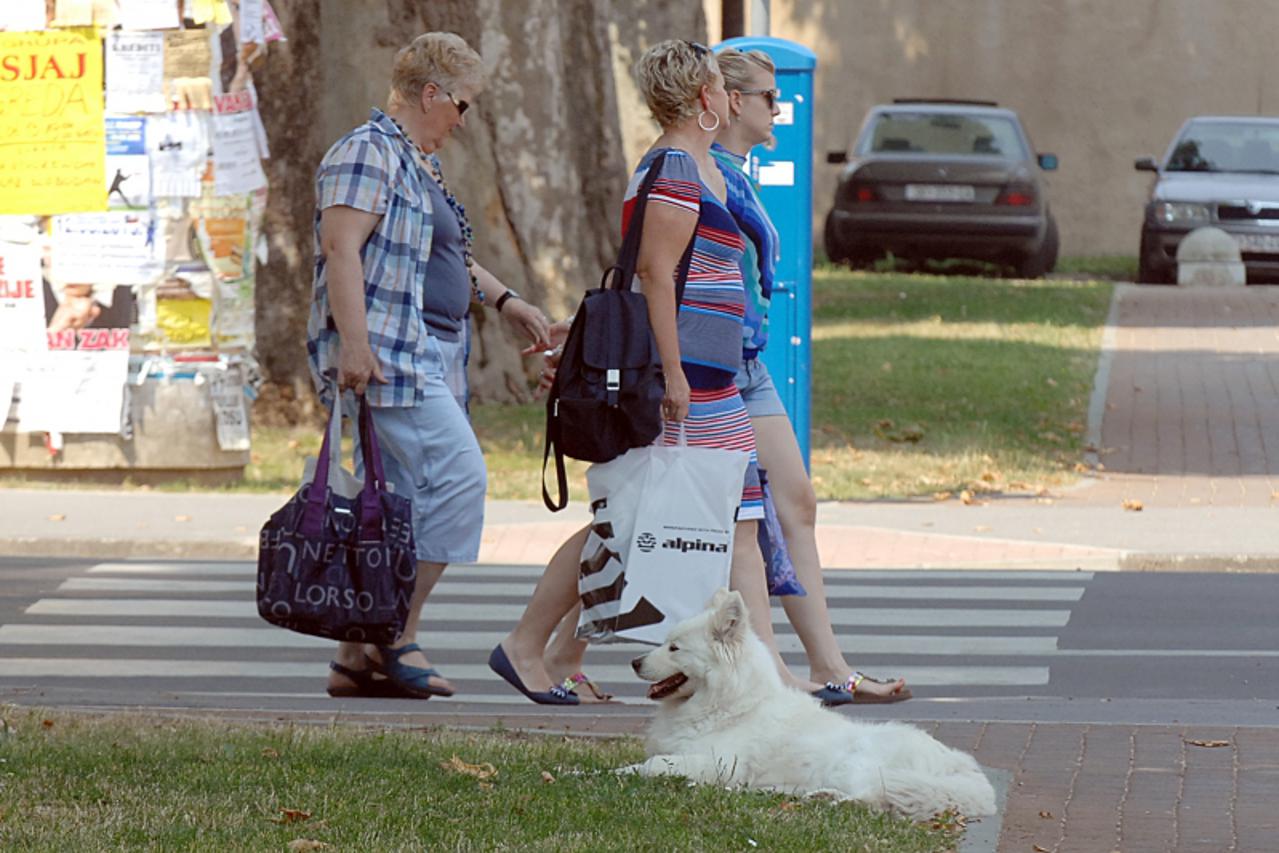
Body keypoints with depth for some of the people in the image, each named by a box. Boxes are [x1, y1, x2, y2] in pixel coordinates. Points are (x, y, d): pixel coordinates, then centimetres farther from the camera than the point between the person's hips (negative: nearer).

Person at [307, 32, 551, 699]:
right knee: (458, 476, -16)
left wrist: (504, 300, 29)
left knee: (400, 507, 6)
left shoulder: (419, 164, 23)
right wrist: (353, 341, -27)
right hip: (383, 353, -10)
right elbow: (341, 246, -19)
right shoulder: (370, 152, -9)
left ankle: (356, 658, 7)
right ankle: (398, 636, -12)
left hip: (422, 359, 10)